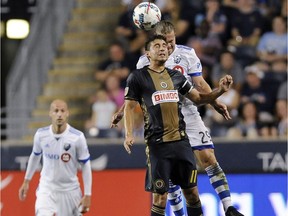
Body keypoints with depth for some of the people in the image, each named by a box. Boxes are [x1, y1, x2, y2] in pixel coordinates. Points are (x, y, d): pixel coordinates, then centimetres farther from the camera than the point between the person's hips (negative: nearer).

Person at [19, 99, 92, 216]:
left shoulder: (77, 137, -14)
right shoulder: (41, 135, -7)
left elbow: (86, 165, -6)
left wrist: (87, 195, -8)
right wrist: (26, 181, 19)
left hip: (70, 190, 0)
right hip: (47, 189, 0)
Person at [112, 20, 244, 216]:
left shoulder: (187, 54, 1)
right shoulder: (146, 61, 3)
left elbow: (200, 84, 3)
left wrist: (215, 103, -12)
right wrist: (122, 112, -1)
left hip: (189, 116, -1)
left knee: (208, 158, -12)